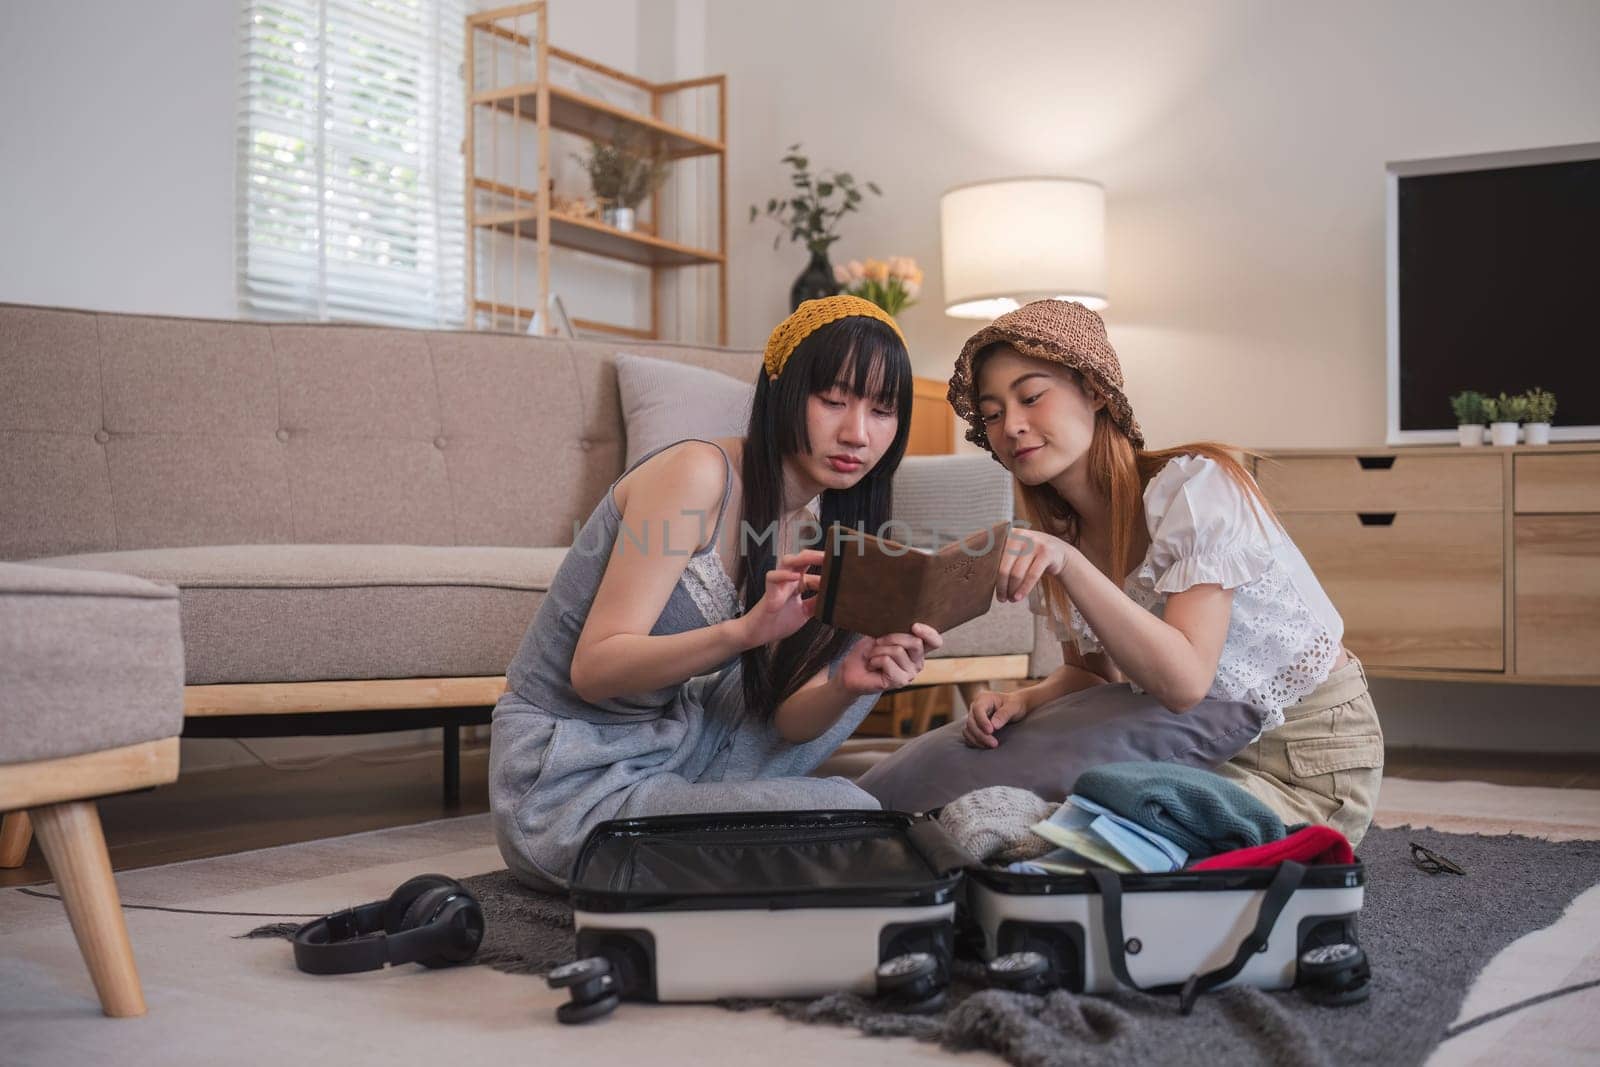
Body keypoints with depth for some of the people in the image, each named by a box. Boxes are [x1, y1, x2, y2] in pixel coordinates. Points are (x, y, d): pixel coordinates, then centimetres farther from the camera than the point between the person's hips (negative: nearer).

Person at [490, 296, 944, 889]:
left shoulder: (819, 524, 4)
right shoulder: (700, 474, -19)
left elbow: (789, 716, 0)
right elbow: (593, 670, -23)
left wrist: (848, 684, -23)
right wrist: (745, 630, -37)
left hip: (671, 743, 8)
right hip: (567, 787, -8)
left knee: (850, 640, 7)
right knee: (844, 814, -21)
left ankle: (717, 802, 5)